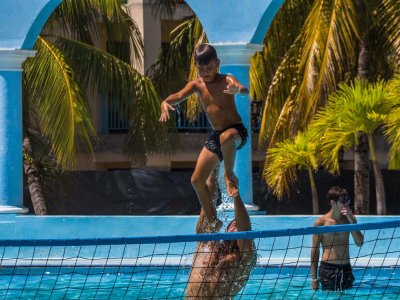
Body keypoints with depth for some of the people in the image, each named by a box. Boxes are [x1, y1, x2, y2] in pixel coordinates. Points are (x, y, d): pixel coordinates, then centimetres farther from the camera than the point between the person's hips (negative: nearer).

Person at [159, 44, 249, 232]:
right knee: (197, 180, -1)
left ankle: (229, 175, -18)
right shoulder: (197, 84, 5)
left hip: (237, 131, -6)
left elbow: (244, 90, -30)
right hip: (214, 135, 6)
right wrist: (165, 103, -35)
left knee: (226, 137, -44)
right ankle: (213, 221, 11)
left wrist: (237, 89, -55)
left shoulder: (226, 80, -10)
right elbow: (180, 95, -11)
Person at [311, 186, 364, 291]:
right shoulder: (321, 222, -4)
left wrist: (351, 220, -9)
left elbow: (359, 243, 0)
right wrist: (314, 278, -3)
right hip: (327, 268, -4)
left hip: (346, 268, 4)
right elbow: (315, 250, 0)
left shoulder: (348, 219, 8)